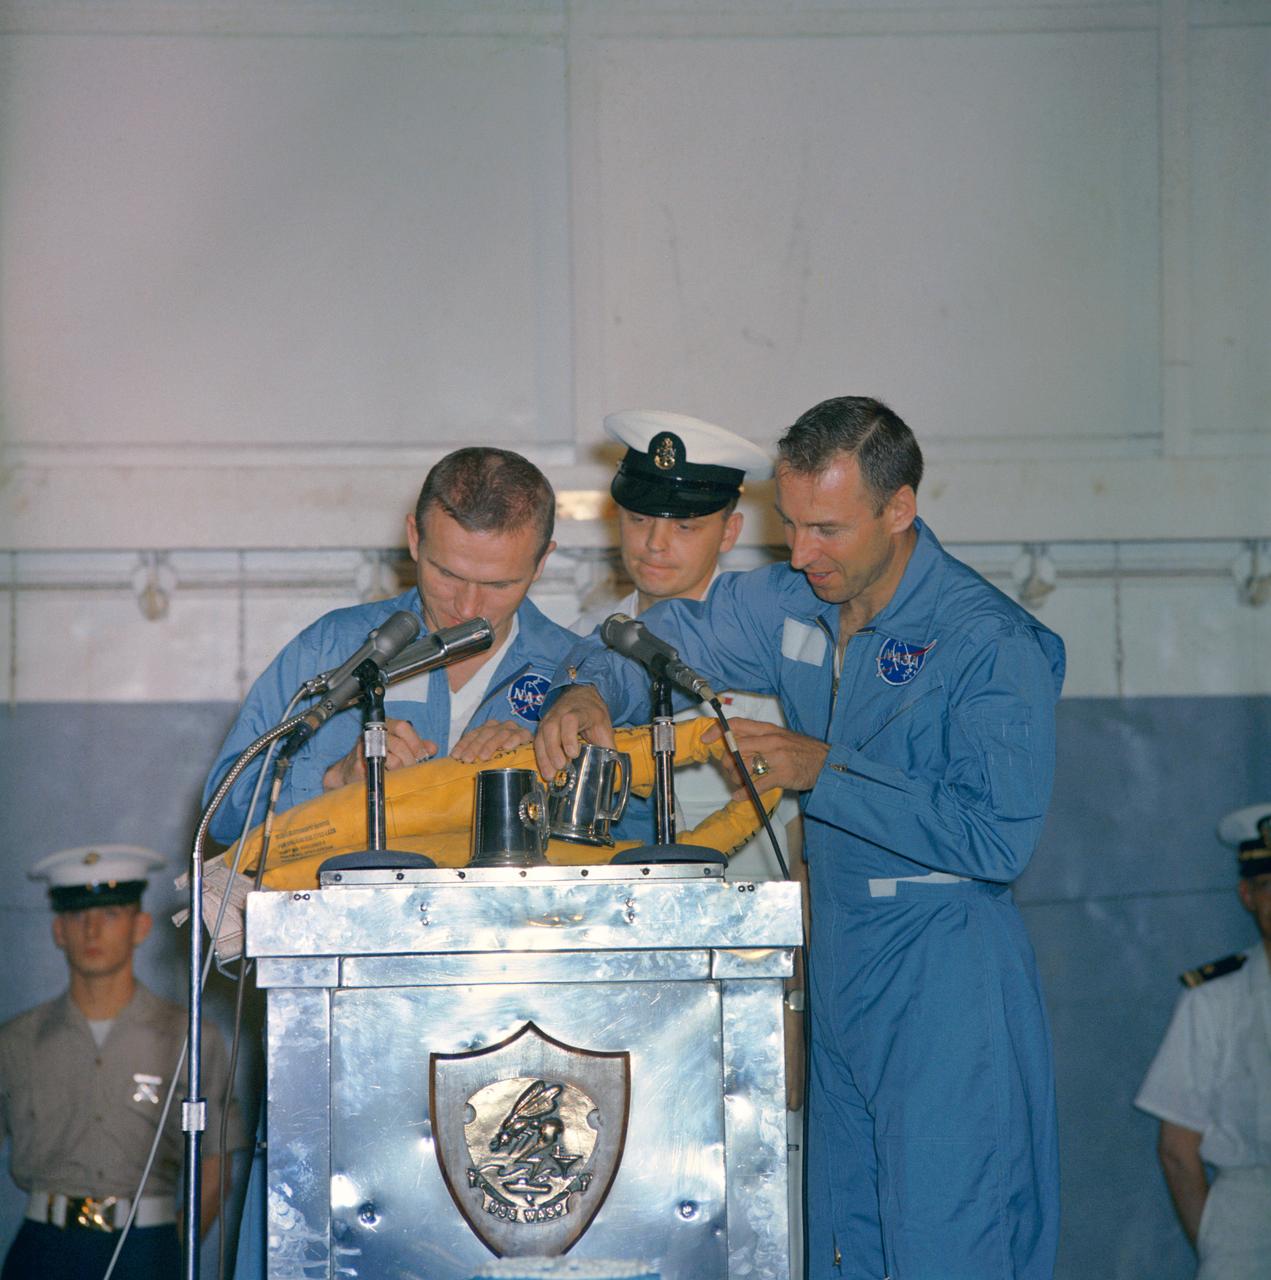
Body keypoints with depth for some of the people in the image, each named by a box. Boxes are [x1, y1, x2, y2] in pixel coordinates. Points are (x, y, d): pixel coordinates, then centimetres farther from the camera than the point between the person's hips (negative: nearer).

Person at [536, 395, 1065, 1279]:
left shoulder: (993, 644, -16)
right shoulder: (793, 605, 5)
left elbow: (998, 838, -22)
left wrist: (826, 773, -21)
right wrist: (587, 692, -8)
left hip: (949, 981, -7)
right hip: (838, 964, 7)